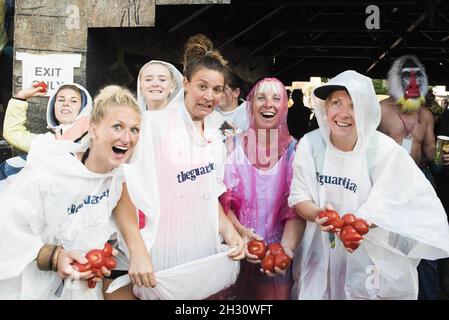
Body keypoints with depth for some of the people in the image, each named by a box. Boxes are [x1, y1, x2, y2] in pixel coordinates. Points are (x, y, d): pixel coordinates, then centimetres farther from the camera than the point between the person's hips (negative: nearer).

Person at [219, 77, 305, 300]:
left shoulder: (294, 149, -3)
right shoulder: (233, 145, -3)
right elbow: (223, 200, -5)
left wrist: (287, 247, -24)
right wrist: (241, 233, -22)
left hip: (276, 250, 0)